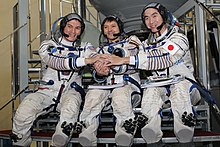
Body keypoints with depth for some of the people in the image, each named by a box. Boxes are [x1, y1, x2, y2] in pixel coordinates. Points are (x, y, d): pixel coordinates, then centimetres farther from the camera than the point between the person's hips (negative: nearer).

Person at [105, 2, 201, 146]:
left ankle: (184, 129, -35)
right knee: (150, 89, -27)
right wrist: (106, 66, -11)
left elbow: (162, 59, -20)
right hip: (159, 86, 3)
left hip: (183, 83, -3)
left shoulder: (178, 37, -4)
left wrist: (124, 60, -24)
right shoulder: (147, 44, 16)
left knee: (179, 85, -33)